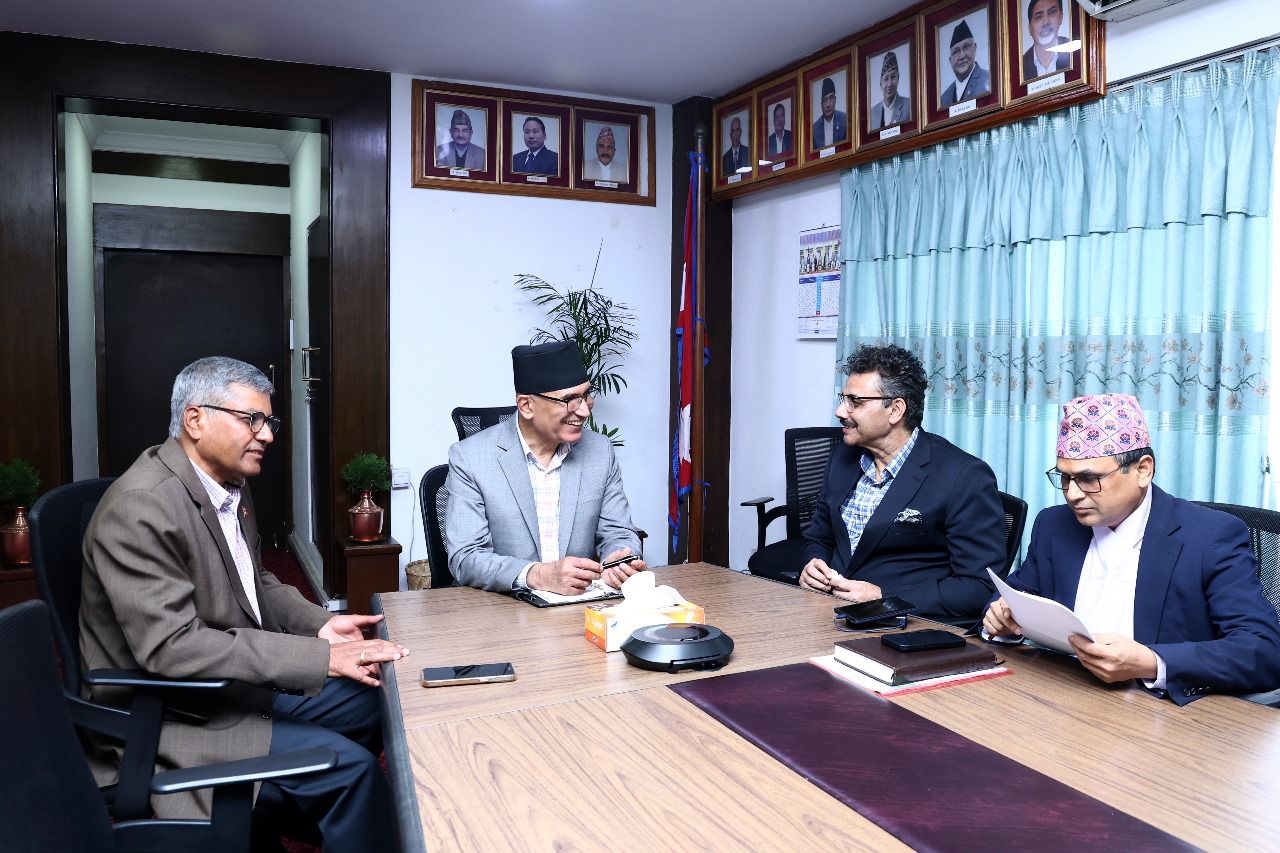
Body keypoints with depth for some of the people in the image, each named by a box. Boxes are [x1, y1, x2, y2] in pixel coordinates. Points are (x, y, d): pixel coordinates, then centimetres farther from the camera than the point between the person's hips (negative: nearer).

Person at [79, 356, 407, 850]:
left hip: (237, 683, 9)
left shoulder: (230, 485, 4)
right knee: (350, 768, -20)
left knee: (374, 706, 10)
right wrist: (321, 658, -31)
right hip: (170, 719, -9)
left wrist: (318, 624, -3)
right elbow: (171, 647, -29)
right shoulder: (140, 508, -24)